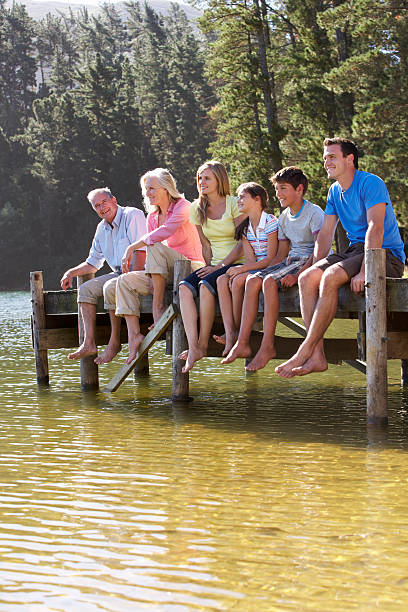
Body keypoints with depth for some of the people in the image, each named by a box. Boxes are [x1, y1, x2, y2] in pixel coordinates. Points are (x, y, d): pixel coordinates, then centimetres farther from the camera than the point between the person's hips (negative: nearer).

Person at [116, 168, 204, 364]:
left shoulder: (183, 207, -8)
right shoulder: (152, 217, 14)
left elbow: (165, 232, -27)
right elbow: (150, 257, 14)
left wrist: (132, 247, -23)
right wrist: (152, 277, -5)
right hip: (167, 274, 8)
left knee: (155, 248, -31)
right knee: (125, 281, -11)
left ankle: (158, 306, -26)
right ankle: (134, 334, -24)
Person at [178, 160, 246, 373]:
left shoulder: (234, 204, -5)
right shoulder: (197, 208, 12)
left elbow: (242, 243, -10)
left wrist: (219, 266, -16)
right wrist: (209, 266, -1)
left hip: (237, 264, -5)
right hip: (215, 265, 6)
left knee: (205, 285, -33)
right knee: (185, 287, -24)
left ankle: (203, 344, -23)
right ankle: (193, 348, -37)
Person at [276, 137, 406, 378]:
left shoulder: (370, 183, -11)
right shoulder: (335, 192, 15)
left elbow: (376, 228, -21)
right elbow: (326, 234, 16)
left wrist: (364, 271, -29)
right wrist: (317, 267, 0)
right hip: (356, 250, 8)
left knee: (331, 277, -32)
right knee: (307, 278, -17)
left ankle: (305, 351, -29)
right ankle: (317, 357, -25)